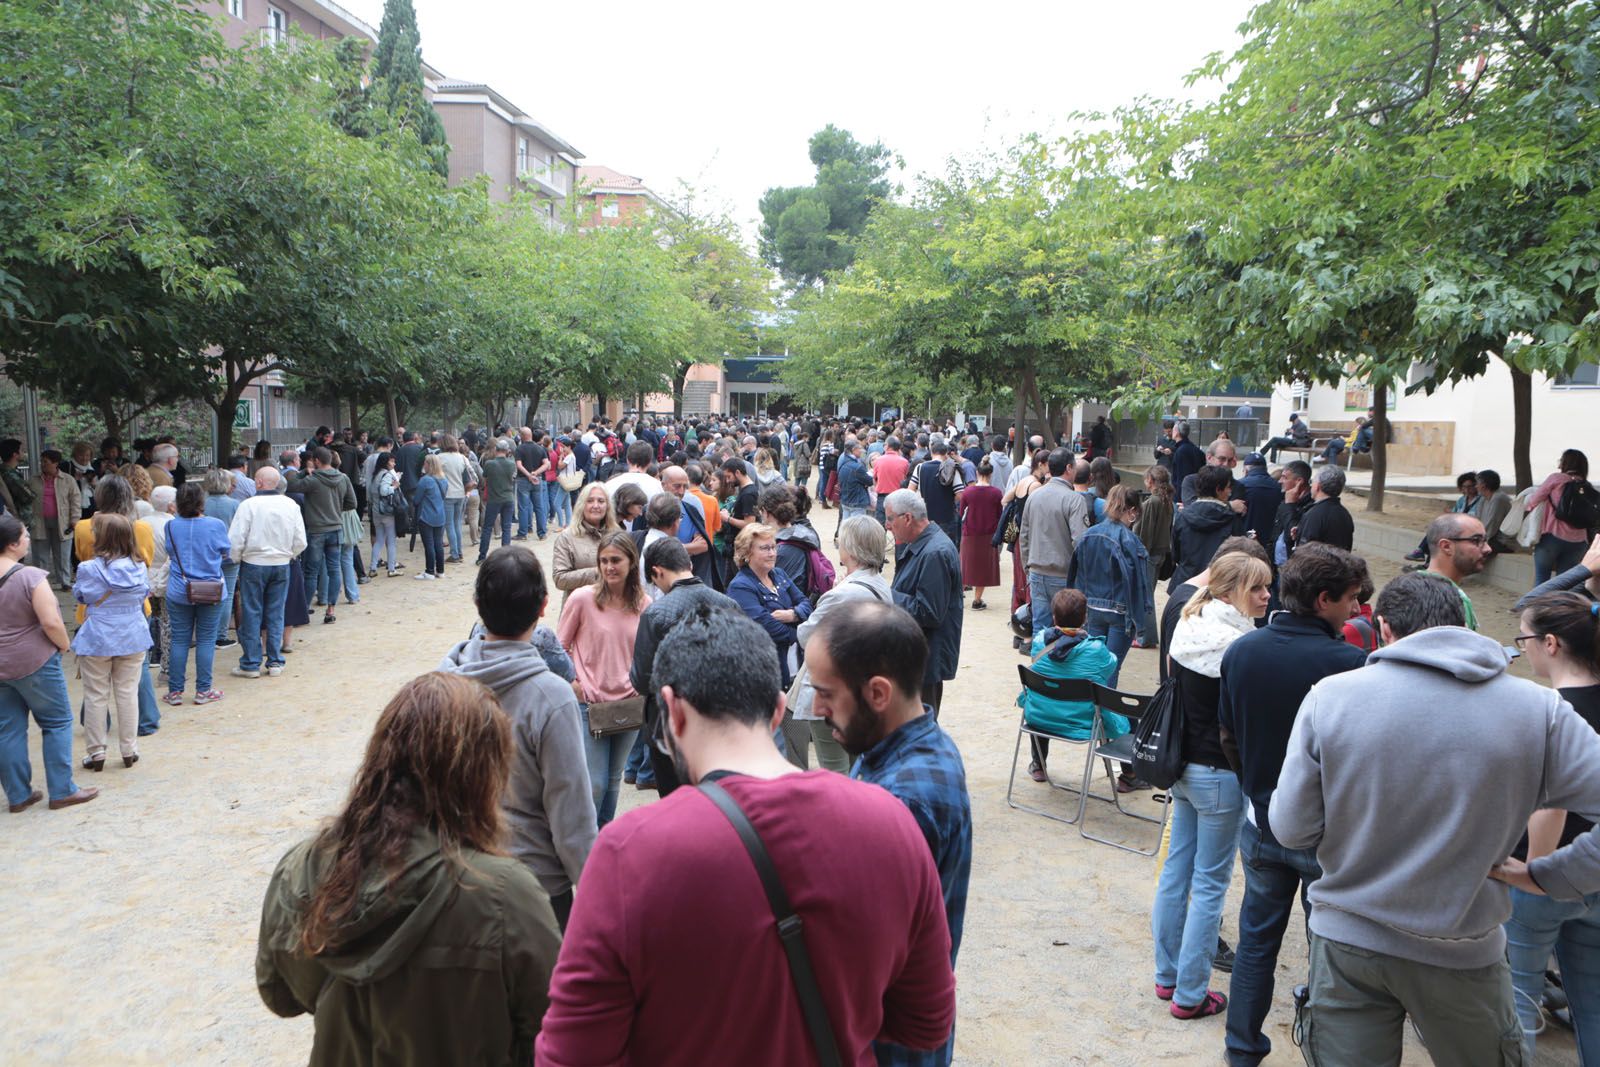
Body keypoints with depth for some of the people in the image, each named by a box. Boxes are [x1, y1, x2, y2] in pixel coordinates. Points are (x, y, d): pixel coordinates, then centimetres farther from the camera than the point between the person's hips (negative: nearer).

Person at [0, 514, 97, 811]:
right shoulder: (31, 577, -19)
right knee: (57, 723, 7)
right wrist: (64, 645, -4)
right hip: (34, 664, -6)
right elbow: (51, 623, -23)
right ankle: (62, 791, 11)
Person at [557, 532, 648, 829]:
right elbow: (559, 647, -1)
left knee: (613, 779, 18)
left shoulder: (644, 605, -2)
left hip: (629, 704, 3)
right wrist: (573, 683, -8)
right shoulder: (582, 598, -11)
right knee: (594, 783, -2)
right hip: (589, 704, -3)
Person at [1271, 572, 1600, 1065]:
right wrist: (1546, 875, -2)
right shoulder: (1536, 708, -9)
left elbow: (1291, 829, -9)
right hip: (1463, 953, 1)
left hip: (1346, 942, 0)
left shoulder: (1331, 696, -12)